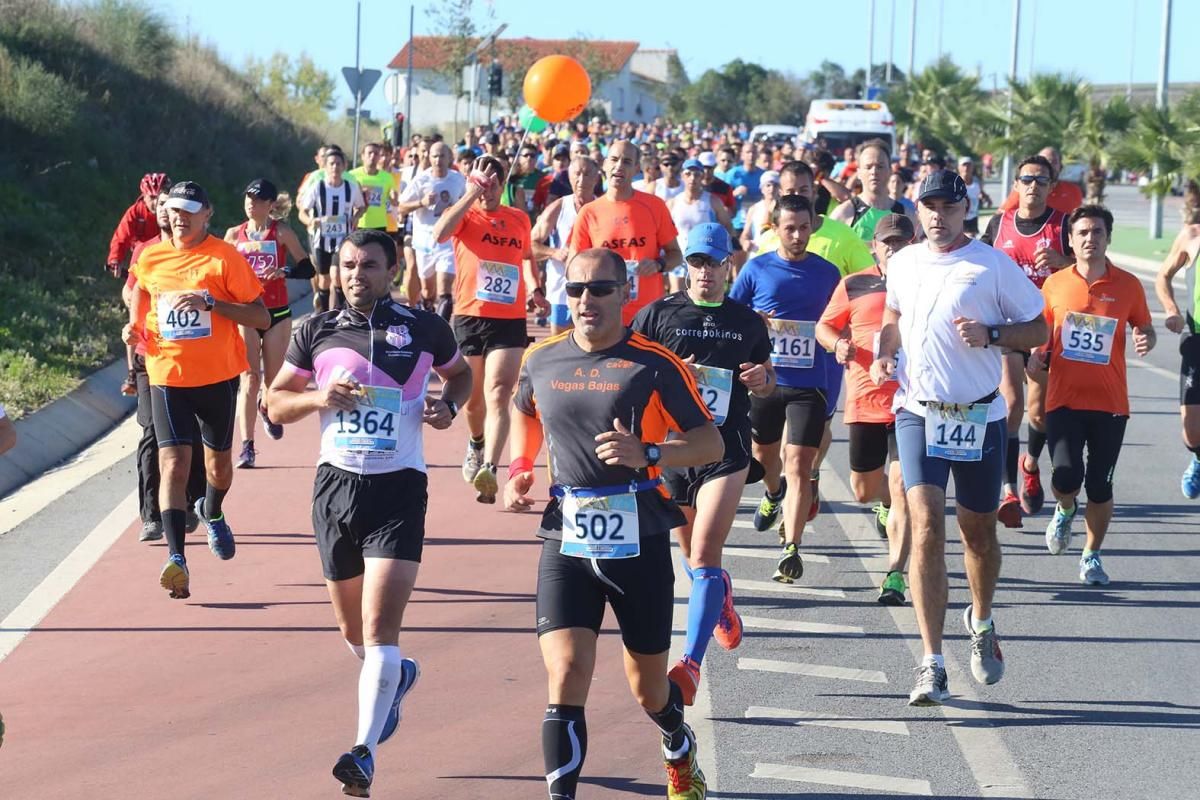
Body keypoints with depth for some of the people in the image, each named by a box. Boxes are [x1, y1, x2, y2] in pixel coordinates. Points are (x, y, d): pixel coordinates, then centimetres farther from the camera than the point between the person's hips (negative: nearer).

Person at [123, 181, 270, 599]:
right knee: (173, 463, -15)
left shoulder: (225, 258, -9)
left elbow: (261, 318, -11)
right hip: (167, 374, 1)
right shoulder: (150, 258, 2)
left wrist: (210, 303, -23)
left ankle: (212, 514, 52)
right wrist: (135, 324, 7)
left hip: (218, 376, -1)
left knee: (218, 461, 17)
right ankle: (176, 558, -22)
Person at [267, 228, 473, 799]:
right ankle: (396, 676, 49)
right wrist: (318, 397, -9)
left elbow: (460, 374, 20)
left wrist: (449, 406, -2)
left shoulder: (424, 329, 1)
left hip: (398, 488, -3)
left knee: (380, 628, -15)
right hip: (335, 485, 3)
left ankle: (365, 750, -17)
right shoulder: (316, 333, 4)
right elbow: (276, 404, 11)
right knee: (352, 630, 16)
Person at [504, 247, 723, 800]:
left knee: (648, 688, 15)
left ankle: (680, 752, 47)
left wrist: (646, 453, -22)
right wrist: (519, 468, 10)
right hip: (566, 543, 2)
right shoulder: (541, 361, 5)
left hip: (638, 543, -2)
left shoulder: (653, 364, -7)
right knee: (567, 677, -16)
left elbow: (711, 442, -6)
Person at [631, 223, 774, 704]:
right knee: (690, 552, 16)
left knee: (705, 553, -13)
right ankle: (720, 597, 50)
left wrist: (762, 379, -4)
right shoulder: (658, 314, 2)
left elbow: (767, 384, 20)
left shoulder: (747, 322, 9)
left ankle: (691, 663, -17)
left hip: (726, 452, -1)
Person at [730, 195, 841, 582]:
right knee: (763, 455, 21)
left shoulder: (827, 273, 4)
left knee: (799, 466, -13)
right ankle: (774, 494, 55)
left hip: (809, 384, -2)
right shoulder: (757, 269, 1)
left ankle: (791, 548, -15)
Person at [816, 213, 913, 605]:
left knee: (902, 488, -11)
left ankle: (896, 572, -7)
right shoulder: (854, 285, 7)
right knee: (863, 490, 12)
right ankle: (887, 504, 49)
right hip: (865, 399, 2)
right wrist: (839, 344, -6)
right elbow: (824, 326, 15)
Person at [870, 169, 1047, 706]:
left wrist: (990, 334, -18)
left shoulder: (993, 265, -5)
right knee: (926, 529, -13)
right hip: (918, 413, 1)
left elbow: (1038, 329, -1)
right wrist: (883, 355, 7)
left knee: (979, 533, 12)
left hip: (980, 416, -1)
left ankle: (981, 623, 44)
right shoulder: (903, 263, 7)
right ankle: (932, 666, -14)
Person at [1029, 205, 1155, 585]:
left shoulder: (1128, 285, 1)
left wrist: (1146, 340, -11)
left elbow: (1144, 328, 12)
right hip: (1064, 399, 0)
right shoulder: (1055, 283, 2)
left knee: (1100, 485, 2)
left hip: (1110, 403, 0)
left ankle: (1092, 556, 22)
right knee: (1067, 475, -15)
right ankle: (1065, 509, 22)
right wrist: (1036, 357, -4)